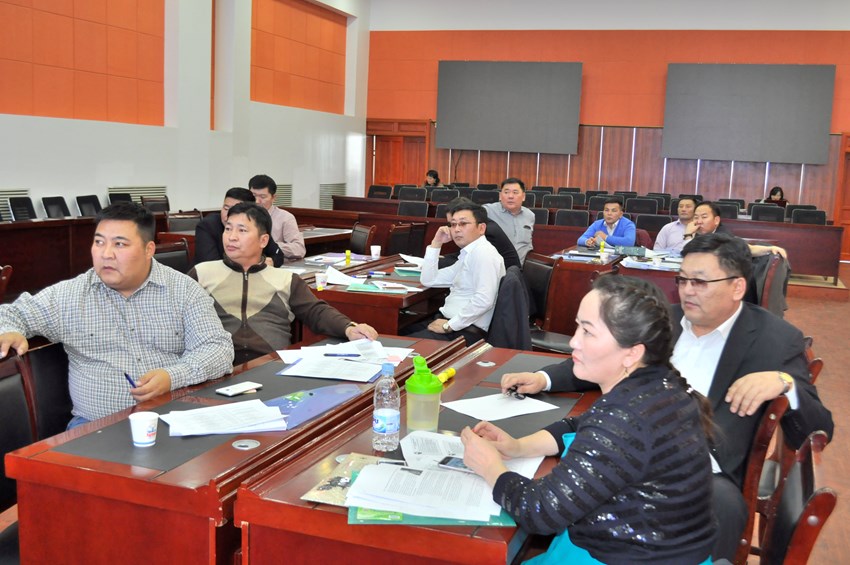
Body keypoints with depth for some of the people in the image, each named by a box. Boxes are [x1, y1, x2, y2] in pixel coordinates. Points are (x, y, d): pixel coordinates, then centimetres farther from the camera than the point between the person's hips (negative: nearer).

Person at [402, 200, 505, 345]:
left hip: (466, 332, -10)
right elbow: (429, 280, 21)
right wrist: (436, 243, 11)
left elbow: (484, 299, -25)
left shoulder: (483, 252, -13)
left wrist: (449, 325, -19)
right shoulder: (467, 254, 17)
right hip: (450, 322, 10)